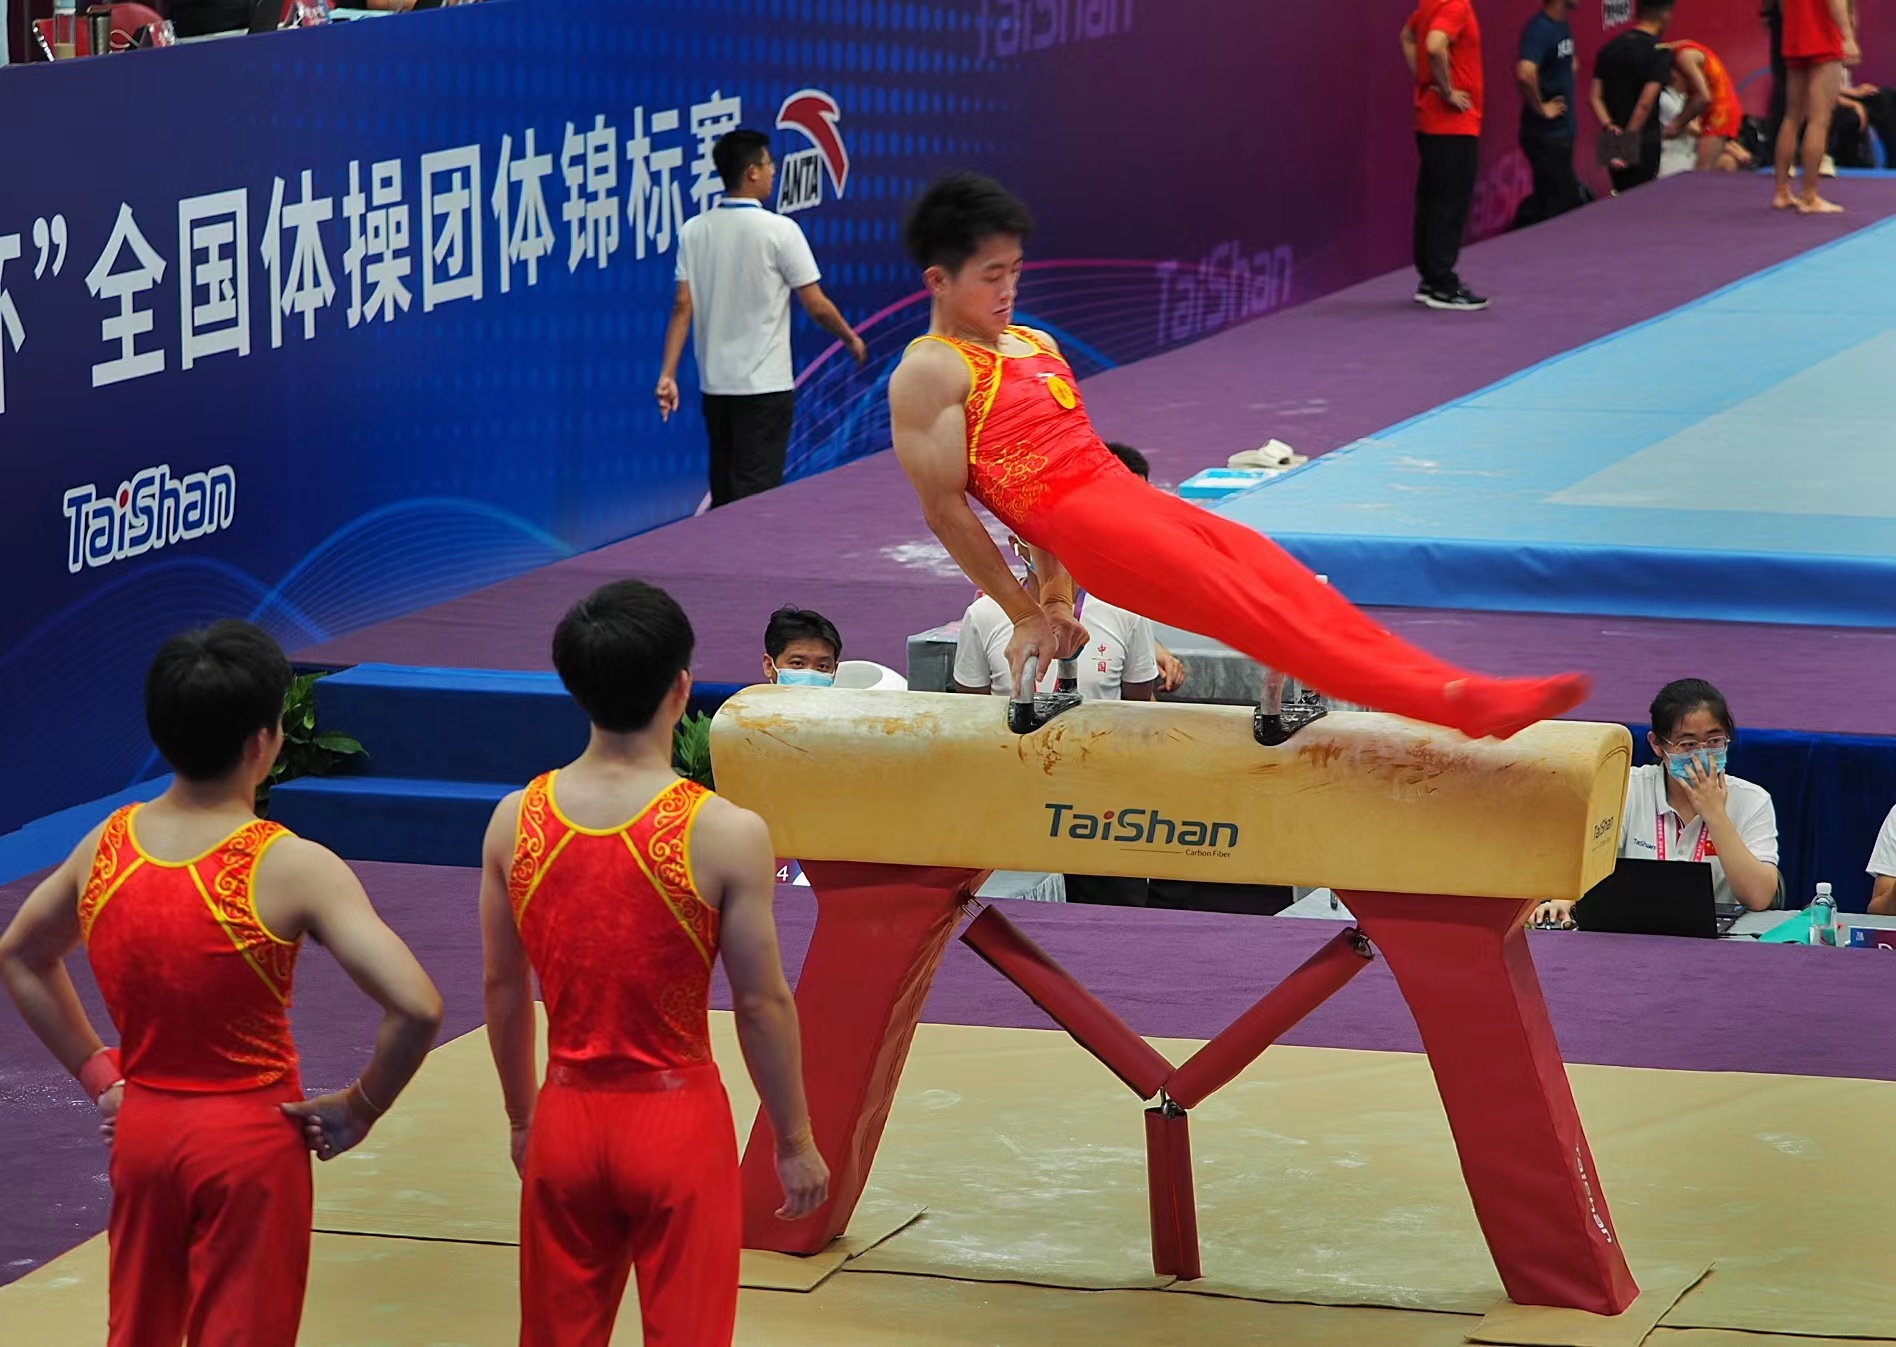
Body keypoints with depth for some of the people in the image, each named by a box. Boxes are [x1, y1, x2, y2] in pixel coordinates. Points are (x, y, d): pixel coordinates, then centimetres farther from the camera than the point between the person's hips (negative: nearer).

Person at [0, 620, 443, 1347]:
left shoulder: (107, 845, -4)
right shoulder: (292, 869, -20)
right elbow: (416, 1007, -26)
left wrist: (97, 1072, 14)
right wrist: (360, 1107, -10)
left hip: (140, 1130, 5)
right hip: (251, 1140, -5)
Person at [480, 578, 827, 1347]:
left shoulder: (515, 822, -4)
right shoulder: (725, 835, -15)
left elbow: (503, 990, 5)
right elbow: (763, 1005, -10)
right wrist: (795, 1142, 2)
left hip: (568, 1119, 3)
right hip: (677, 1120, -3)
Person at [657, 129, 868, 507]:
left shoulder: (693, 231, 2)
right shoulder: (779, 230, -11)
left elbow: (682, 308, -1)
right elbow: (816, 306, -7)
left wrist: (667, 374, -1)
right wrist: (851, 339, 10)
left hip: (714, 386, 5)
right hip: (765, 386, -5)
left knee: (723, 496, 13)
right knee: (756, 498, -4)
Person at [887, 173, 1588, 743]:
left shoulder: (1035, 346, 24)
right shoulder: (928, 374, -1)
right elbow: (946, 510, -5)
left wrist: (1056, 595, 26)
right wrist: (1027, 615, -3)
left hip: (1132, 496, 8)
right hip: (1082, 522, -8)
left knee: (1287, 585, -11)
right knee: (1238, 602, -23)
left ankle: (1473, 696, -25)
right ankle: (1440, 700, -38)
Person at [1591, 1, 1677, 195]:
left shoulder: (1610, 49, 9)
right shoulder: (1660, 53, -10)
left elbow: (1595, 97, 2)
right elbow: (1645, 103, -18)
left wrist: (1609, 127, -7)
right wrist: (1628, 140, -13)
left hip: (1614, 144, 6)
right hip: (1645, 143, -6)